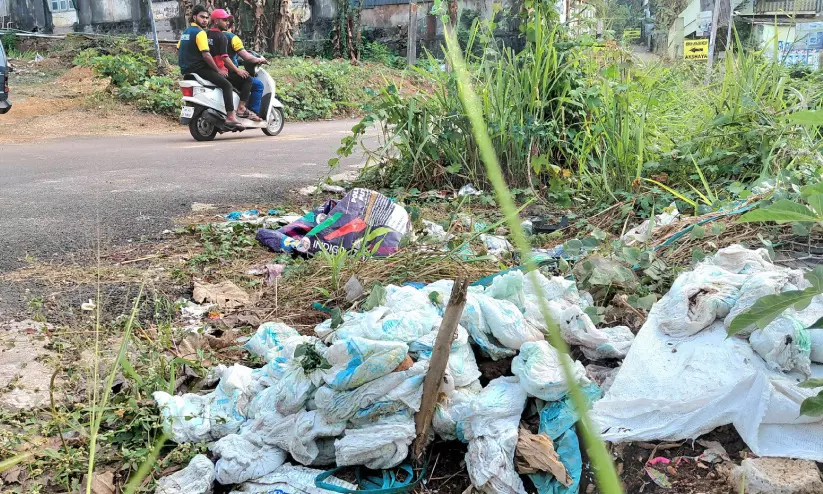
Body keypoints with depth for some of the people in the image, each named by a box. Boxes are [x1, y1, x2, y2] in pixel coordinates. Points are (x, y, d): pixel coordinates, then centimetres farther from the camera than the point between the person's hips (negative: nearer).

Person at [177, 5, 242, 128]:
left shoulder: (185, 32, 17)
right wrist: (218, 70, -12)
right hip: (198, 68, -10)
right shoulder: (200, 32, -12)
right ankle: (230, 117, -28)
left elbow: (178, 51, 22)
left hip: (186, 70, 10)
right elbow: (206, 55, -20)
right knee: (226, 84, -16)